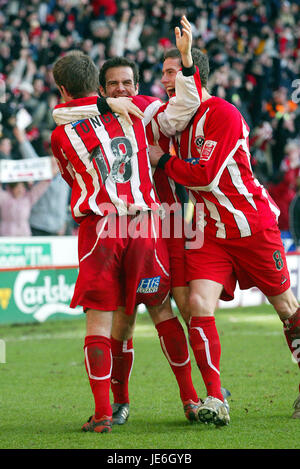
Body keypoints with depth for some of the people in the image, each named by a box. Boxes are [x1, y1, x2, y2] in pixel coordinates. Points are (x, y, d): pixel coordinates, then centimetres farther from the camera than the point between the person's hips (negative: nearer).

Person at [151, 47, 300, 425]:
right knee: (199, 305, -15)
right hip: (209, 231, 6)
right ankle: (215, 401, -15)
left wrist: (161, 160, -11)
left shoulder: (223, 114, -15)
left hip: (253, 223, -6)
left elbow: (206, 174, -21)